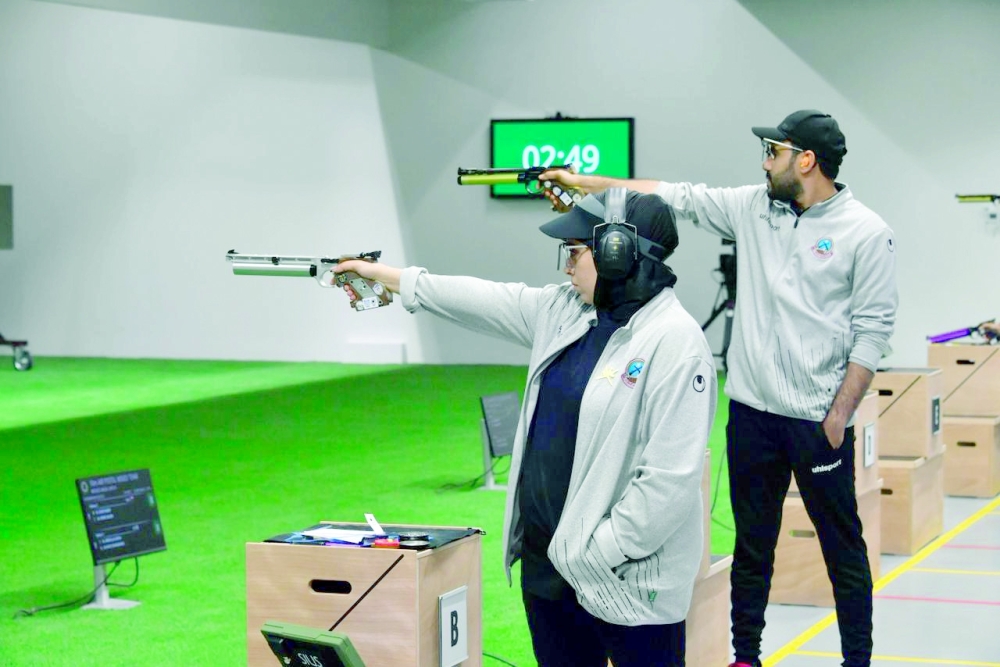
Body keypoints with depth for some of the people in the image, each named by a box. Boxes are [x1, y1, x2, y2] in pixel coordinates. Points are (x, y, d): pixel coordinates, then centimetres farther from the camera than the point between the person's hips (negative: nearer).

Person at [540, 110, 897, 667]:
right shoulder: (753, 208, 7)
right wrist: (583, 182, 8)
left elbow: (873, 330, -9)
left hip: (819, 418, -5)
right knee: (752, 544, 14)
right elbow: (675, 197, 10)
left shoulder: (866, 233, -8)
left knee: (843, 547, 4)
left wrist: (840, 416, -12)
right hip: (752, 412, 5)